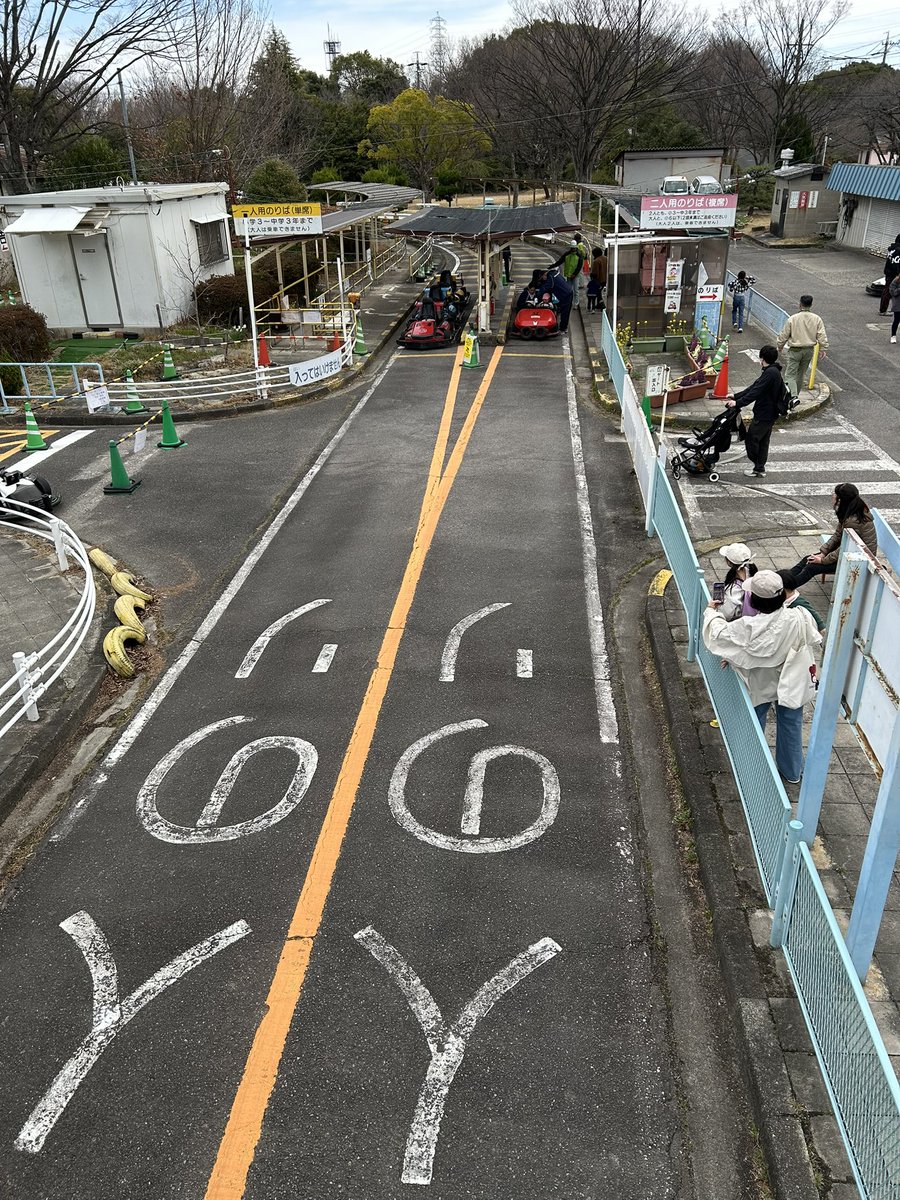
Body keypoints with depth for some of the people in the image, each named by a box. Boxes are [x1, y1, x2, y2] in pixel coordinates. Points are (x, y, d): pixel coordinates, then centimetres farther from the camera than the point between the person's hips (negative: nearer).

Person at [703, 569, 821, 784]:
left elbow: (718, 635, -18)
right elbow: (814, 641, -11)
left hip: (761, 687, -2)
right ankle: (792, 772, 44)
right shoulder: (799, 618, -27)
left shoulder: (748, 627, -32)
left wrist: (711, 612, 0)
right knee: (790, 725, 23)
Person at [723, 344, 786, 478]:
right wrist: (735, 396, 10)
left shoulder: (770, 373, -21)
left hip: (764, 415, -10)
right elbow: (753, 387, 12)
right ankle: (760, 468, 22)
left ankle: (758, 468, 9)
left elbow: (755, 392, -25)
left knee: (751, 439, -1)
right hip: (769, 414, 10)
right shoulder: (772, 371, 12)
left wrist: (738, 403, -23)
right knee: (763, 441, 15)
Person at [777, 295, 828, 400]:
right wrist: (824, 348, 7)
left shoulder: (792, 319, -12)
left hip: (795, 350, -4)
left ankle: (793, 396, -20)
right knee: (801, 374, 20)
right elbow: (822, 336, -4)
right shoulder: (817, 319, -4)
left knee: (790, 374, -2)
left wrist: (780, 346, 12)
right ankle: (795, 394, 33)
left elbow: (784, 335, -4)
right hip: (809, 350, 4)